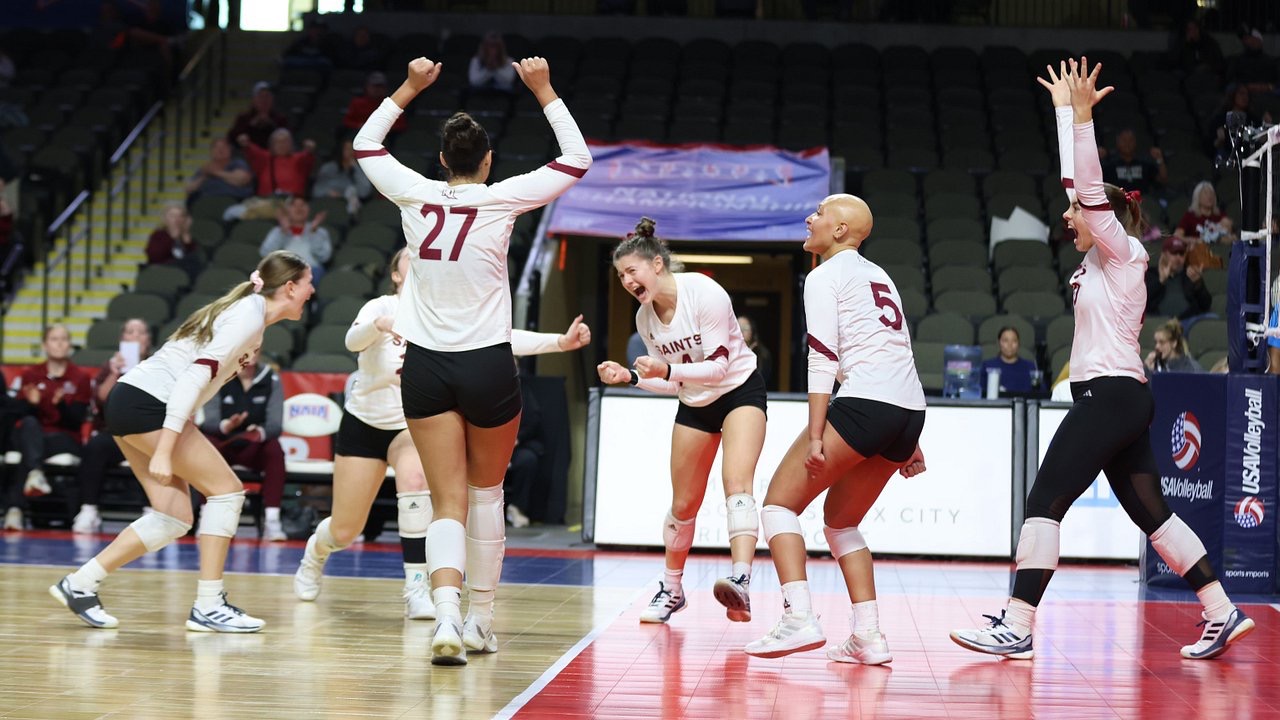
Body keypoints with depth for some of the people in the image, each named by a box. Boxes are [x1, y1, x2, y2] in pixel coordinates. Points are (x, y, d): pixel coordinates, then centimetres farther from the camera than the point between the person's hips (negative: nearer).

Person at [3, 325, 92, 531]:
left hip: (66, 439, -1)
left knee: (27, 455, -34)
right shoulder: (30, 374, 11)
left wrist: (62, 404, -23)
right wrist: (32, 404, -20)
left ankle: (16, 508, -46)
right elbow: (21, 415, 3)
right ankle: (36, 474, -62)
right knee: (29, 423, -37)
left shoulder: (80, 377, 5)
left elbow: (77, 421, -3)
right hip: (31, 436, 1)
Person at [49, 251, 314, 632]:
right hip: (148, 404, -9)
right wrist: (163, 450, -28)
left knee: (175, 519, 6)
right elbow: (195, 377, -23)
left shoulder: (247, 311, 17)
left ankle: (79, 584, 8)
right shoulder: (249, 317, -13)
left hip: (130, 400, 9)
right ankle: (208, 606, -2)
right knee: (227, 488, -5)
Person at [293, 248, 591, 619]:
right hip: (364, 422, -1)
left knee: (415, 478, -34)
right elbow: (353, 341, -37)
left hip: (413, 425, 1)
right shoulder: (382, 307, -16)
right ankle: (315, 551, 44)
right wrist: (379, 325, -59)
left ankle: (417, 590, -28)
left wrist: (559, 341, -35)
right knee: (345, 533, 5)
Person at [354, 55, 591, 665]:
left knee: (448, 502, 0)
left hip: (425, 367, 1)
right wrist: (543, 91, 8)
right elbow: (577, 159, 3)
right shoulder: (500, 200, -7)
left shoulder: (416, 195, -1)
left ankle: (447, 615, -23)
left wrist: (410, 87, 22)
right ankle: (481, 619, 25)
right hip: (488, 366, -1)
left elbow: (365, 144, 18)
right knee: (487, 492, 18)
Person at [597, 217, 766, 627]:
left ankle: (741, 583, -44)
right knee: (683, 505, 9)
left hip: (740, 390, -6)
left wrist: (667, 370, -37)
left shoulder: (705, 294, -23)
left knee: (736, 482, -28)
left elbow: (718, 365, -24)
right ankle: (671, 589, 29)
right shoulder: (645, 319, -4)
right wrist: (630, 377, -11)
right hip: (694, 405, 6)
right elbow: (670, 380, 6)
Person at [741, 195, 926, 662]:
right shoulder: (879, 276, 25)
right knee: (840, 520, 20)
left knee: (780, 501, 0)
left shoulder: (825, 276, 1)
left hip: (865, 402, -8)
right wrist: (910, 443, 25)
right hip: (911, 410, 8)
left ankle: (799, 619, -17)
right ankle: (868, 638, 8)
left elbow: (823, 359, -10)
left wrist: (815, 436, -14)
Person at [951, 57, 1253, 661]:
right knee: (1151, 514, 10)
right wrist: (1064, 110, 23)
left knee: (1044, 502, -12)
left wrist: (1083, 117, -20)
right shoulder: (1100, 257, 15)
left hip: (1109, 398, -10)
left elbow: (1090, 188, -18)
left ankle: (1016, 627, -16)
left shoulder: (1121, 252, -6)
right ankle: (1222, 613, 11)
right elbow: (1078, 183, 20)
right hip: (1118, 401, 10)